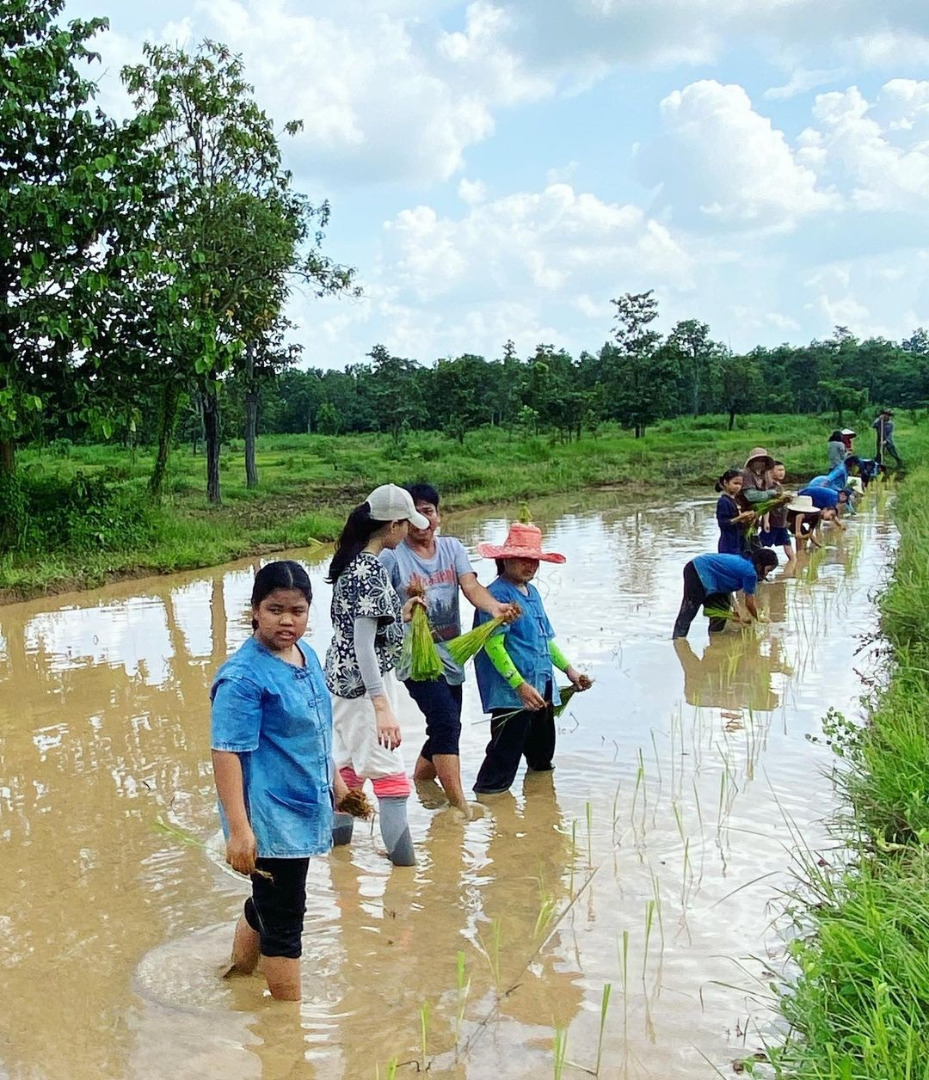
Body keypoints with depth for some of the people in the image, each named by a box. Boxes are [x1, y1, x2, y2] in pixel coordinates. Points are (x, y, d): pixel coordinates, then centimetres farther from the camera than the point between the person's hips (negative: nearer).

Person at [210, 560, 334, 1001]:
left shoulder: (306, 654, 4)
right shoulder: (243, 676, -21)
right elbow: (226, 752, -24)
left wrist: (333, 782, 25)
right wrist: (238, 828, -27)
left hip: (304, 807, 9)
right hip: (269, 818, -8)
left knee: (268, 903, 25)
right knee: (283, 918, 3)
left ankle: (238, 973, 46)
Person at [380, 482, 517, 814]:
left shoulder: (452, 548, 5)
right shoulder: (392, 557, -8)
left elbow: (471, 586, -11)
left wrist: (494, 607, -31)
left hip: (450, 655, 6)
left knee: (446, 729, 16)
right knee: (447, 721, -19)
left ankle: (420, 780, 42)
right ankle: (460, 805, -15)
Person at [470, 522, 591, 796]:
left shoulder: (532, 592, 16)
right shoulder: (497, 594, -13)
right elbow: (493, 645, -20)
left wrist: (568, 668, 18)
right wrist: (520, 685, -23)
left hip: (542, 689, 10)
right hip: (511, 692, -9)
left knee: (542, 757, 21)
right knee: (506, 752, -7)